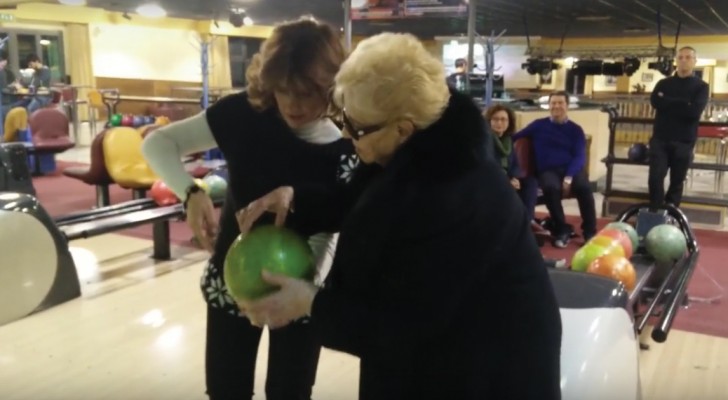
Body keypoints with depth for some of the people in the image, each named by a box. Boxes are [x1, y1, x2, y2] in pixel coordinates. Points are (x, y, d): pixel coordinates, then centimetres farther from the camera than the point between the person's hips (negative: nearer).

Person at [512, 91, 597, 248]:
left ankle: (590, 232, -17)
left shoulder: (575, 129, 12)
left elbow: (579, 157, 1)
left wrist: (568, 178, -16)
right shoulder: (539, 125, 13)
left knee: (584, 187, -32)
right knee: (552, 188, -36)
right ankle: (562, 231, -17)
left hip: (572, 169, 1)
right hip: (548, 171, -1)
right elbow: (514, 138, 8)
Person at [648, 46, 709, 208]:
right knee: (655, 178, -7)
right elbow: (654, 101, -10)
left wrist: (667, 102, -10)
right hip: (660, 139, 1)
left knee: (677, 182, 7)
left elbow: (694, 111, -14)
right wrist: (683, 104, -12)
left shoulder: (701, 86, 4)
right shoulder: (663, 83, 10)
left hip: (684, 142, -1)